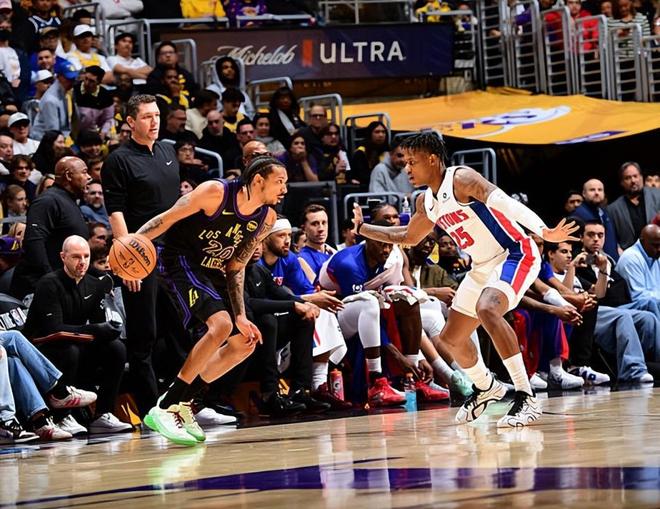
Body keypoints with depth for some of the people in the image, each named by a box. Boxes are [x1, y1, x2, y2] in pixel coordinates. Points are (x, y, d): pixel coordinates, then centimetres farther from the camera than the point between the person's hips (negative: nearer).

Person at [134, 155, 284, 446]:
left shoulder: (266, 219, 0)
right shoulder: (216, 192, -20)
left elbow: (236, 268, 5)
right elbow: (169, 217, -18)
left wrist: (241, 317, -2)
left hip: (213, 273, 9)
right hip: (182, 261, -9)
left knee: (245, 343, 8)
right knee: (220, 324, -29)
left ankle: (182, 403, 14)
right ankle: (164, 409, -27)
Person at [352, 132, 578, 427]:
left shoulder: (461, 179, -18)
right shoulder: (426, 203, 8)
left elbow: (505, 204, -32)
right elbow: (408, 237, 27)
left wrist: (543, 231, -45)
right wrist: (362, 229, 22)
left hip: (514, 254, -9)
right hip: (483, 266, 10)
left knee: (487, 309, -35)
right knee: (451, 338, 13)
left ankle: (526, 398, -33)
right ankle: (486, 388, 41)